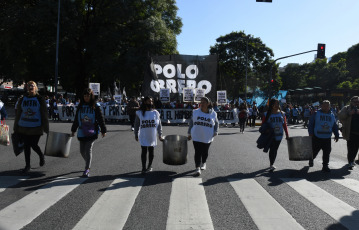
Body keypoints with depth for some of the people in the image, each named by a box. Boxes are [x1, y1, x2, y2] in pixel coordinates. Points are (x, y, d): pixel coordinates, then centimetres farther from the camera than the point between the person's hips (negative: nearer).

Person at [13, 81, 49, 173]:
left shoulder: (40, 99, -3)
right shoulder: (22, 99, 6)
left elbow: (44, 114, -3)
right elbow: (18, 114, 12)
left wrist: (46, 128, -6)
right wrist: (16, 128, 12)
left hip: (36, 127, -3)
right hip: (23, 127, 3)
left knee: (33, 145, -1)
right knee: (26, 145, 7)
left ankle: (41, 156, 31)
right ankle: (27, 165, 21)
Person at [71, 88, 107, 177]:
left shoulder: (95, 106, -2)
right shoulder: (80, 106, 9)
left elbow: (100, 119, 0)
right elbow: (76, 119, 18)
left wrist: (103, 130, 0)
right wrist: (73, 130, 21)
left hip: (92, 132, -4)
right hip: (82, 132, 4)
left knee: (88, 149, -10)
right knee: (82, 151, 8)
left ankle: (87, 170, -4)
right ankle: (88, 163, 35)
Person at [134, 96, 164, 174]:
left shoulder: (156, 113, 1)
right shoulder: (139, 113, -1)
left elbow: (159, 124, 4)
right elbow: (136, 125, 5)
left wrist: (160, 135, 1)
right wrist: (136, 135, 4)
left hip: (152, 137, 1)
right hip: (143, 137, -1)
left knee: (151, 152, 9)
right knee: (144, 152, 2)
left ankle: (149, 166, 25)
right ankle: (144, 168, 9)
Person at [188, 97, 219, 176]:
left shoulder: (213, 113, 1)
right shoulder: (195, 112, 2)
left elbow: (216, 123, 14)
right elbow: (191, 122, 10)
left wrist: (216, 132, -1)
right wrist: (189, 133, 9)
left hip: (207, 138, 1)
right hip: (196, 137, 0)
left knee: (205, 152, 13)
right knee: (197, 152, -6)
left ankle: (203, 163, 38)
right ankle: (197, 168, -3)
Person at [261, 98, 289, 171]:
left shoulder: (282, 114, 3)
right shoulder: (267, 114, -5)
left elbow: (284, 125, 9)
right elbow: (263, 125, -1)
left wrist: (287, 134, 7)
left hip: (279, 135, 3)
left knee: (275, 150, 11)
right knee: (272, 149, -12)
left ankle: (272, 164, 25)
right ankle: (271, 165, -6)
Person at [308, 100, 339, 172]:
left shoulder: (332, 115, 10)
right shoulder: (316, 114, -2)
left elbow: (335, 126, 17)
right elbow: (310, 124, -2)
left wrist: (337, 135, 11)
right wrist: (311, 133, -12)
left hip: (327, 138, 3)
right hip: (317, 137, -3)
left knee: (327, 152, 3)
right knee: (314, 151, 7)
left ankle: (325, 166, 13)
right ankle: (311, 160, 36)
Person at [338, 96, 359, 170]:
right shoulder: (346, 108, 3)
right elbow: (340, 115, -7)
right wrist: (348, 114, -20)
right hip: (350, 132, -4)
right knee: (351, 148, -8)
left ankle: (352, 160, 30)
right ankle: (350, 162, -2)